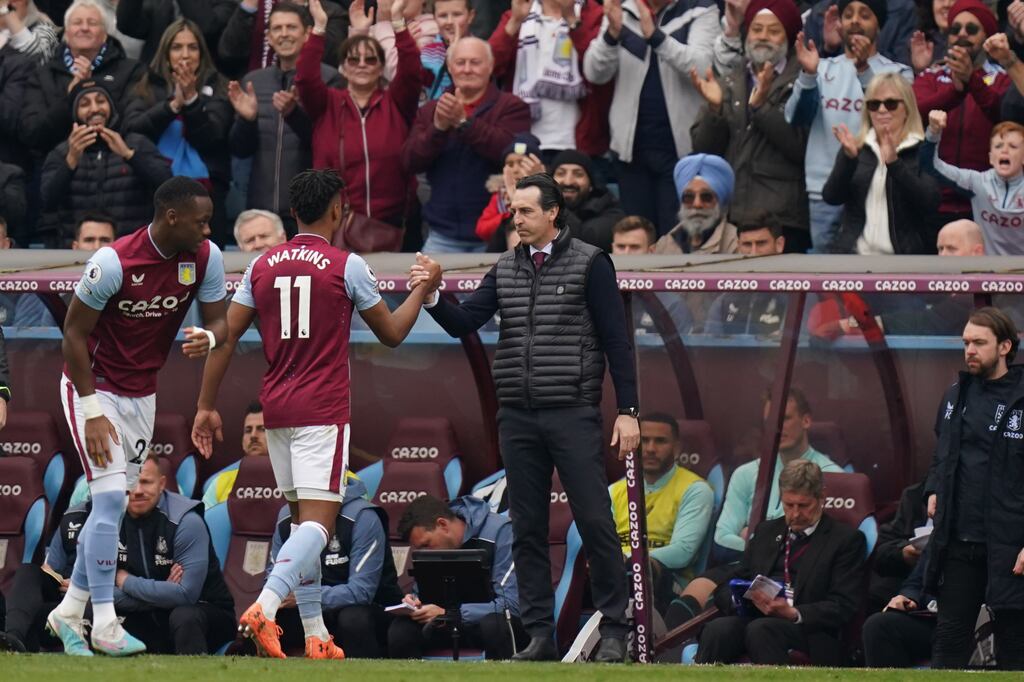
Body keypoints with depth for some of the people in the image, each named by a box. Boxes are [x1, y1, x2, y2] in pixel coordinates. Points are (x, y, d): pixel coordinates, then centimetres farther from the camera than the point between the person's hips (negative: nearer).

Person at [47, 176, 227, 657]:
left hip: (141, 392, 6)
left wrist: (208, 338, -30)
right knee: (110, 496, -15)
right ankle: (104, 625, -14)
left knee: (113, 505, 8)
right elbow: (74, 333, -19)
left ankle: (69, 612, 19)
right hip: (93, 387, -6)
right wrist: (92, 413, -21)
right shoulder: (114, 262, -26)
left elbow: (218, 321, -3)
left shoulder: (206, 258, -10)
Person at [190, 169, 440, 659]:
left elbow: (225, 338, 5)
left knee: (304, 521, 14)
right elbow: (392, 333, 6)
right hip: (323, 411, -6)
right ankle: (264, 608, -32)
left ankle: (315, 635, 13)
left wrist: (207, 407, 9)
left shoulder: (262, 266, 7)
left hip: (276, 409, 6)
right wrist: (423, 288, 22)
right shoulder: (346, 266, -5)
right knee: (318, 522, -11)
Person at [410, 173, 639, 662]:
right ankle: (539, 634, 9)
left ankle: (613, 631, 0)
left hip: (573, 415, -5)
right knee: (527, 528, 5)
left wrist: (627, 411, -7)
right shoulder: (505, 269, 12)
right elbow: (464, 323, 6)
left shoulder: (589, 264, -1)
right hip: (518, 417, 5)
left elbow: (616, 341, -3)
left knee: (594, 521, -6)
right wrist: (432, 296, -13)